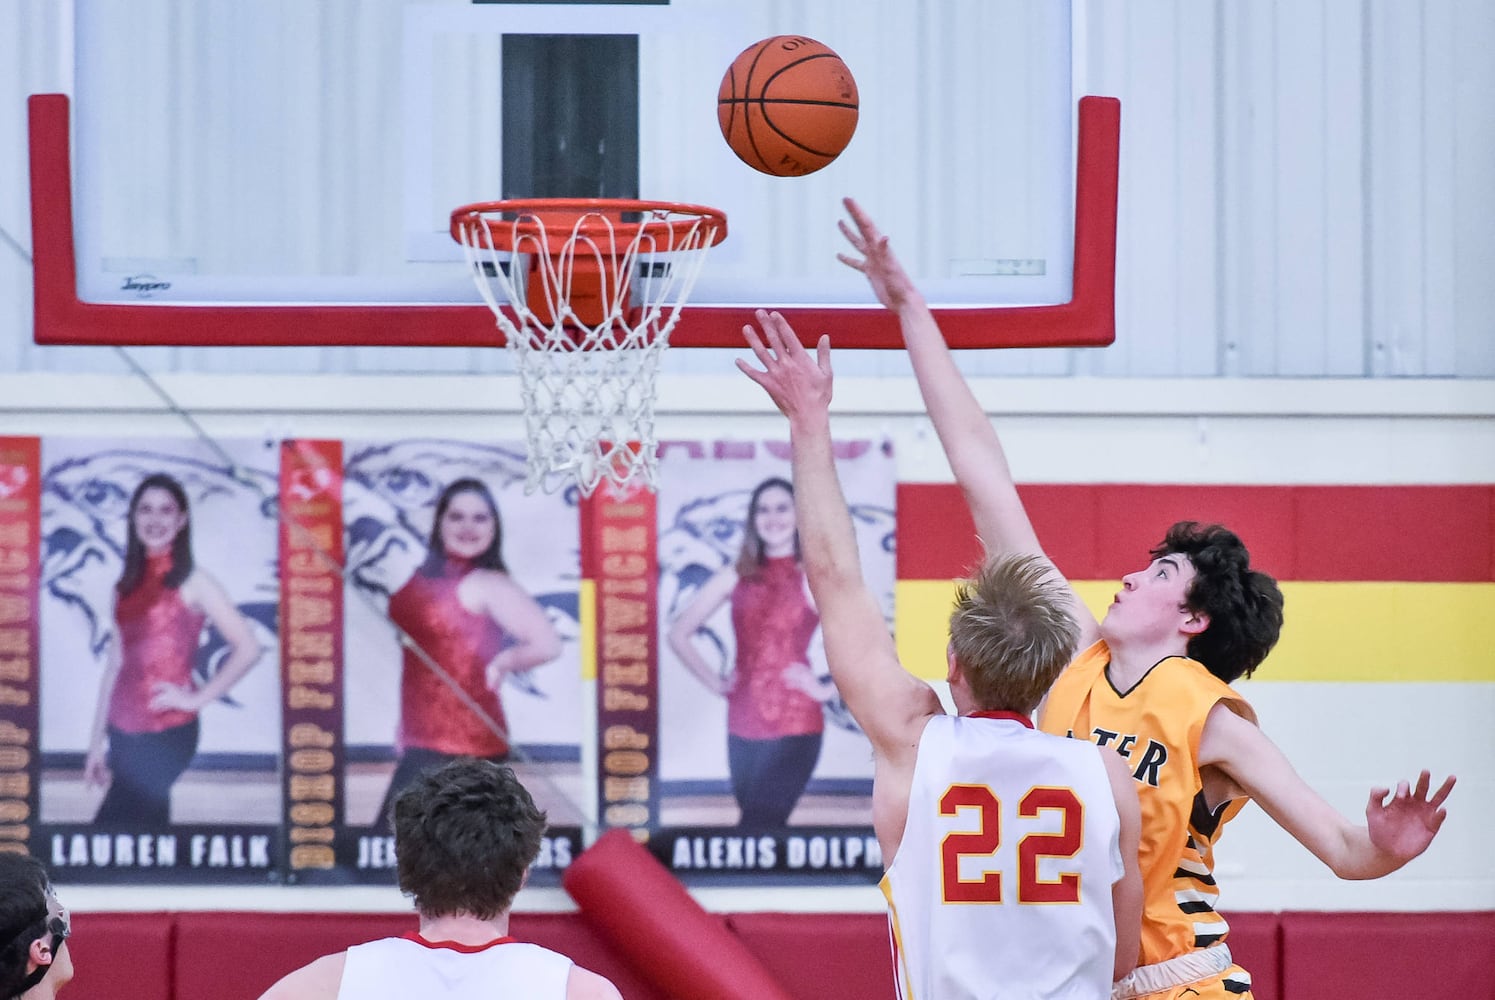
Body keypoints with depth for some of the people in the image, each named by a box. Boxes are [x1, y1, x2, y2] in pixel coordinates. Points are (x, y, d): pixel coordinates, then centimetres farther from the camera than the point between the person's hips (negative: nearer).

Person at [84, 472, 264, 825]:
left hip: (167, 732, -6)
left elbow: (248, 648, -11)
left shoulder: (193, 582, -4)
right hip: (124, 731, 6)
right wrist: (96, 742, 12)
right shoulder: (129, 584, 13)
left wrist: (197, 698, -11)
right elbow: (114, 666, 14)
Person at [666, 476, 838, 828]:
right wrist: (713, 681, 8)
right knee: (765, 828, 8)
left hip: (794, 723, -5)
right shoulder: (736, 577, 9)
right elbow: (679, 633, 16)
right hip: (743, 724, 5)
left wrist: (827, 690, -11)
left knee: (758, 826, -13)